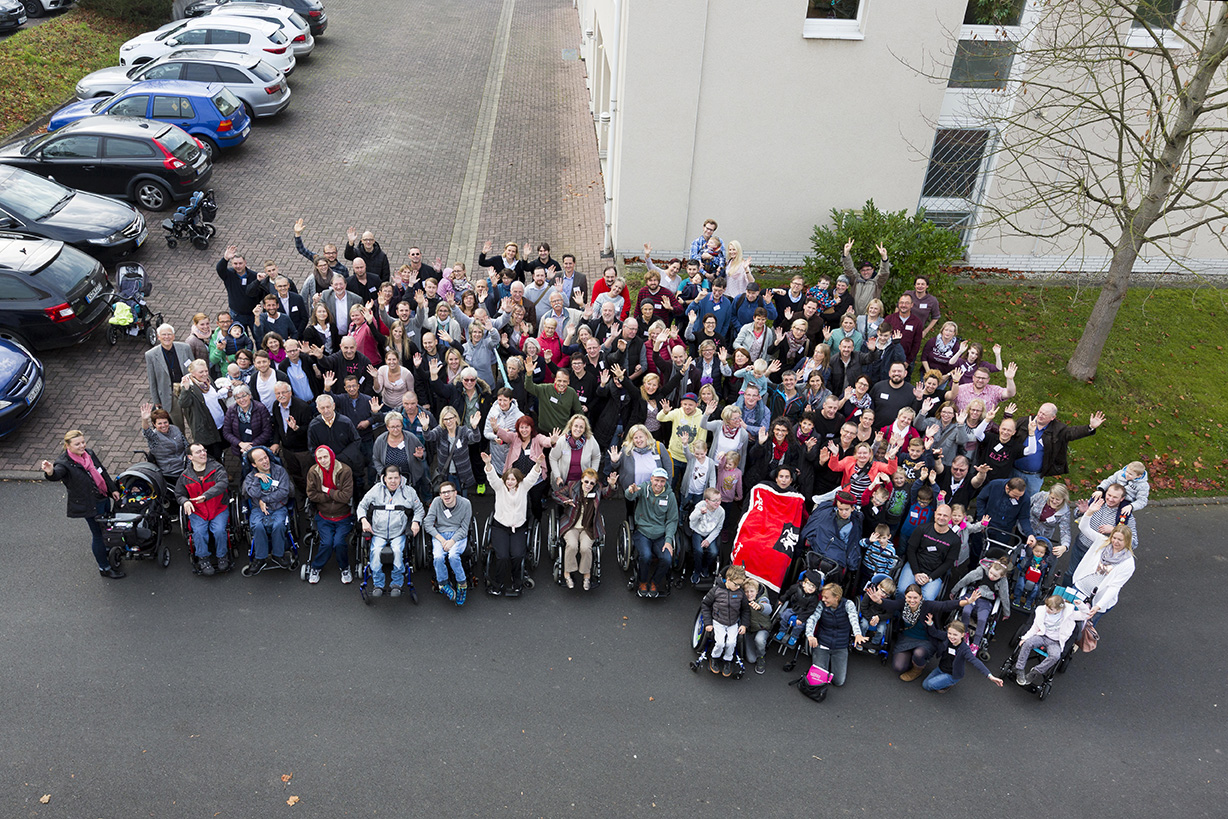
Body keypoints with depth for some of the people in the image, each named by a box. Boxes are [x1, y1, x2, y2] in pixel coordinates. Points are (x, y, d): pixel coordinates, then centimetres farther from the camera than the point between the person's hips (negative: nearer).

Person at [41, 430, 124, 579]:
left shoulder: (89, 453, 0)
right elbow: (57, 474, -43)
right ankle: (104, 568, 18)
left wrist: (113, 489, 13)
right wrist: (50, 472, -66)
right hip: (90, 505, -7)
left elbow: (103, 472, 11)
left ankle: (108, 555, 47)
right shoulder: (64, 463, -20)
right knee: (98, 534, 3)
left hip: (104, 498, 7)